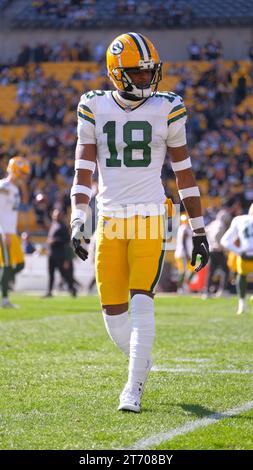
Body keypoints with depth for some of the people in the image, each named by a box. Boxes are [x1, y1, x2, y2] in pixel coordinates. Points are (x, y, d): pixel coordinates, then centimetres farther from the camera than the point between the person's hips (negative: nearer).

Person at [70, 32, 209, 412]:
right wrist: (78, 220, -12)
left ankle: (134, 387, -6)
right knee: (113, 316, 2)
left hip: (149, 222, -2)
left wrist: (198, 231, 6)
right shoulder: (95, 109, 3)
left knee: (141, 304, -15)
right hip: (110, 222, 2)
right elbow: (83, 170, 1)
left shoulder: (166, 110, 1)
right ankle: (142, 362, 31)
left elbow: (184, 173, 6)